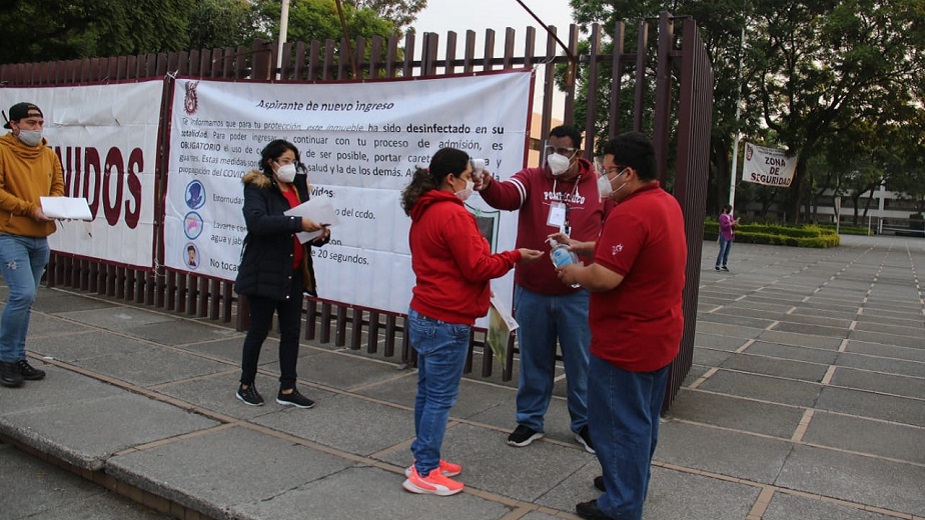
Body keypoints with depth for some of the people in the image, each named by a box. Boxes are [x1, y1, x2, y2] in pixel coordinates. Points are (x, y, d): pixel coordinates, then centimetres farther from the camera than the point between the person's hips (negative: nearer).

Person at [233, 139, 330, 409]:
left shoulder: (299, 189, 11)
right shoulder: (257, 189, -7)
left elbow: (305, 230, 15)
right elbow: (257, 221, -26)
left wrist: (320, 234, -8)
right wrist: (297, 223, -31)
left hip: (294, 273, 6)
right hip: (264, 273, -6)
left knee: (292, 331, 8)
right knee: (259, 330, 5)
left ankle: (287, 389, 18)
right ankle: (246, 386, 22)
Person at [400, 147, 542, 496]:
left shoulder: (423, 212, 11)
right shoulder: (453, 214, -18)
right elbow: (477, 268, -17)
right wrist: (515, 256, -5)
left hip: (423, 315, 10)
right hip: (447, 322, -10)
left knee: (427, 392, 16)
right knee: (441, 398, 0)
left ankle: (424, 458, 27)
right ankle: (424, 473, 8)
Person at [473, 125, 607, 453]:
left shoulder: (598, 185, 1)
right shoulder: (531, 178, -1)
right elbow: (506, 196, -20)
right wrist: (487, 186, -43)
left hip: (577, 293, 0)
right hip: (532, 290, 1)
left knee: (581, 361, 12)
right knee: (533, 360, 14)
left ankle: (583, 423, 30)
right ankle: (530, 421, 30)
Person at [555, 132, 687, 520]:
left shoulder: (630, 214, -25)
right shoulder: (667, 203, 8)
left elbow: (605, 277, -29)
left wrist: (574, 273, -10)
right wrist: (581, 246, 12)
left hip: (627, 341, -10)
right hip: (660, 333, 10)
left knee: (620, 423, 3)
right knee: (642, 419, 22)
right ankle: (634, 483, 37)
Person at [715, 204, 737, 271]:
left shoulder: (730, 216, 14)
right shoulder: (722, 216, -7)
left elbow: (732, 226, 16)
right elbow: (723, 226, -17)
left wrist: (735, 222, -3)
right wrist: (731, 223, -19)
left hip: (730, 236, 7)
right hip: (724, 236, -7)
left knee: (727, 252, 6)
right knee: (722, 251, -10)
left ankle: (724, 265, 11)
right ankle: (717, 265, -6)